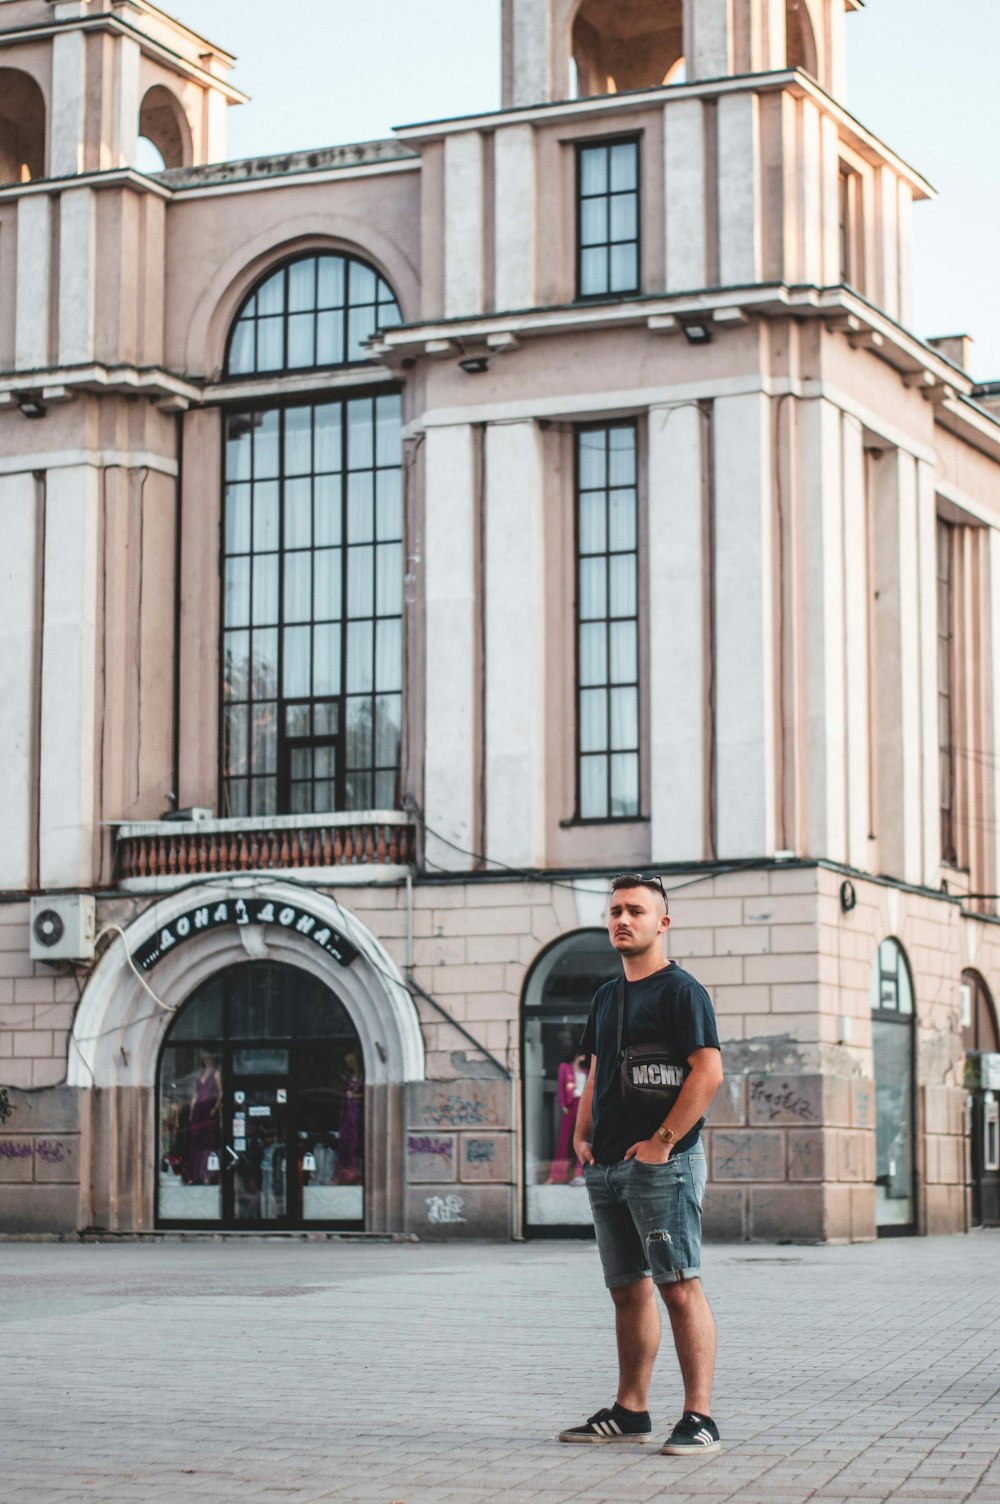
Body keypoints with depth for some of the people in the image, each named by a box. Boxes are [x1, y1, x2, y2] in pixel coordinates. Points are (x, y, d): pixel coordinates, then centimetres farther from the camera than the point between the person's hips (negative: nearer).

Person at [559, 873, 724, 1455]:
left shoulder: (681, 990, -6)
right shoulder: (607, 997, 19)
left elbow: (709, 1072, -15)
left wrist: (662, 1140, -17)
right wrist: (582, 1135, 11)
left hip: (661, 1165, -8)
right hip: (607, 1167, 8)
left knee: (680, 1288, -10)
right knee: (628, 1291, 12)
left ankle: (699, 1418, -10)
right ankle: (631, 1412, 18)